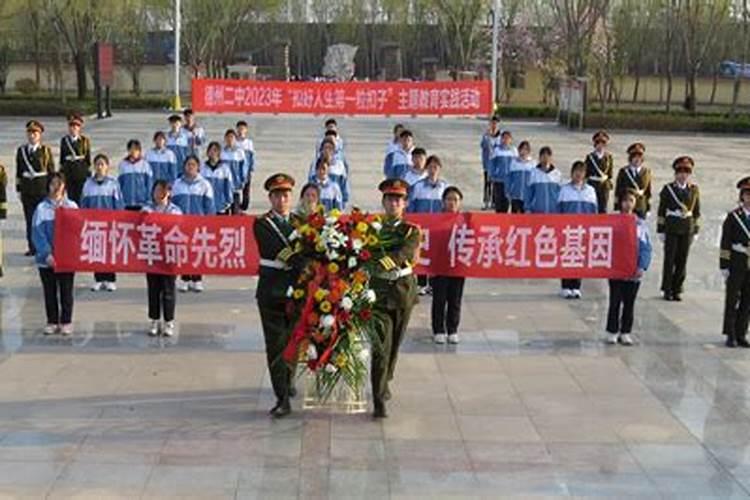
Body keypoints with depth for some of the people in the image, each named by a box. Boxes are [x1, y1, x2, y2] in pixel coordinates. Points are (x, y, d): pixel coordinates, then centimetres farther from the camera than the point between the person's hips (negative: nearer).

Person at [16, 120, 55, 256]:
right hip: (27, 189, 3)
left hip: (42, 188, -3)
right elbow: (18, 172, 11)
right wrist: (19, 189, 8)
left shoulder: (46, 150, 1)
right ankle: (32, 247, 11)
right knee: (29, 219, 4)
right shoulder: (21, 151, 8)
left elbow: (51, 170, 1)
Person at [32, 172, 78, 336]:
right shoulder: (42, 208, -3)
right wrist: (47, 254, -17)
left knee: (66, 291, 6)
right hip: (47, 259, 0)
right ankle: (52, 322, 17)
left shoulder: (72, 207, 2)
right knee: (50, 291, 8)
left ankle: (66, 322, 15)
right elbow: (37, 234, -7)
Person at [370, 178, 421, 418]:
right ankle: (379, 402, -14)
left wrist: (384, 261, -35)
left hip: (404, 292, 2)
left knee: (394, 344, 16)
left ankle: (384, 383, 42)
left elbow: (404, 253, -20)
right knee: (381, 347, -12)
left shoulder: (412, 231, 0)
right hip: (379, 292, -2)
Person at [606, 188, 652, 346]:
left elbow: (646, 248, 1)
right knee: (615, 301, 2)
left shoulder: (641, 224, 4)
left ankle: (625, 332, 18)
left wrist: (642, 266, -12)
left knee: (629, 303, 9)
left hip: (634, 271, 2)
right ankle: (612, 331, 12)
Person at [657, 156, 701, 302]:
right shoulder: (668, 189, 0)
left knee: (682, 260, 5)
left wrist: (695, 231, 7)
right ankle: (667, 290, 9)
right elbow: (661, 211, 0)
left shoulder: (694, 189, 6)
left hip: (687, 229, 2)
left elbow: (696, 212, 9)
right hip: (671, 229, -2)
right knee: (670, 260, 1)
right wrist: (660, 230, -3)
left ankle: (677, 290, 15)